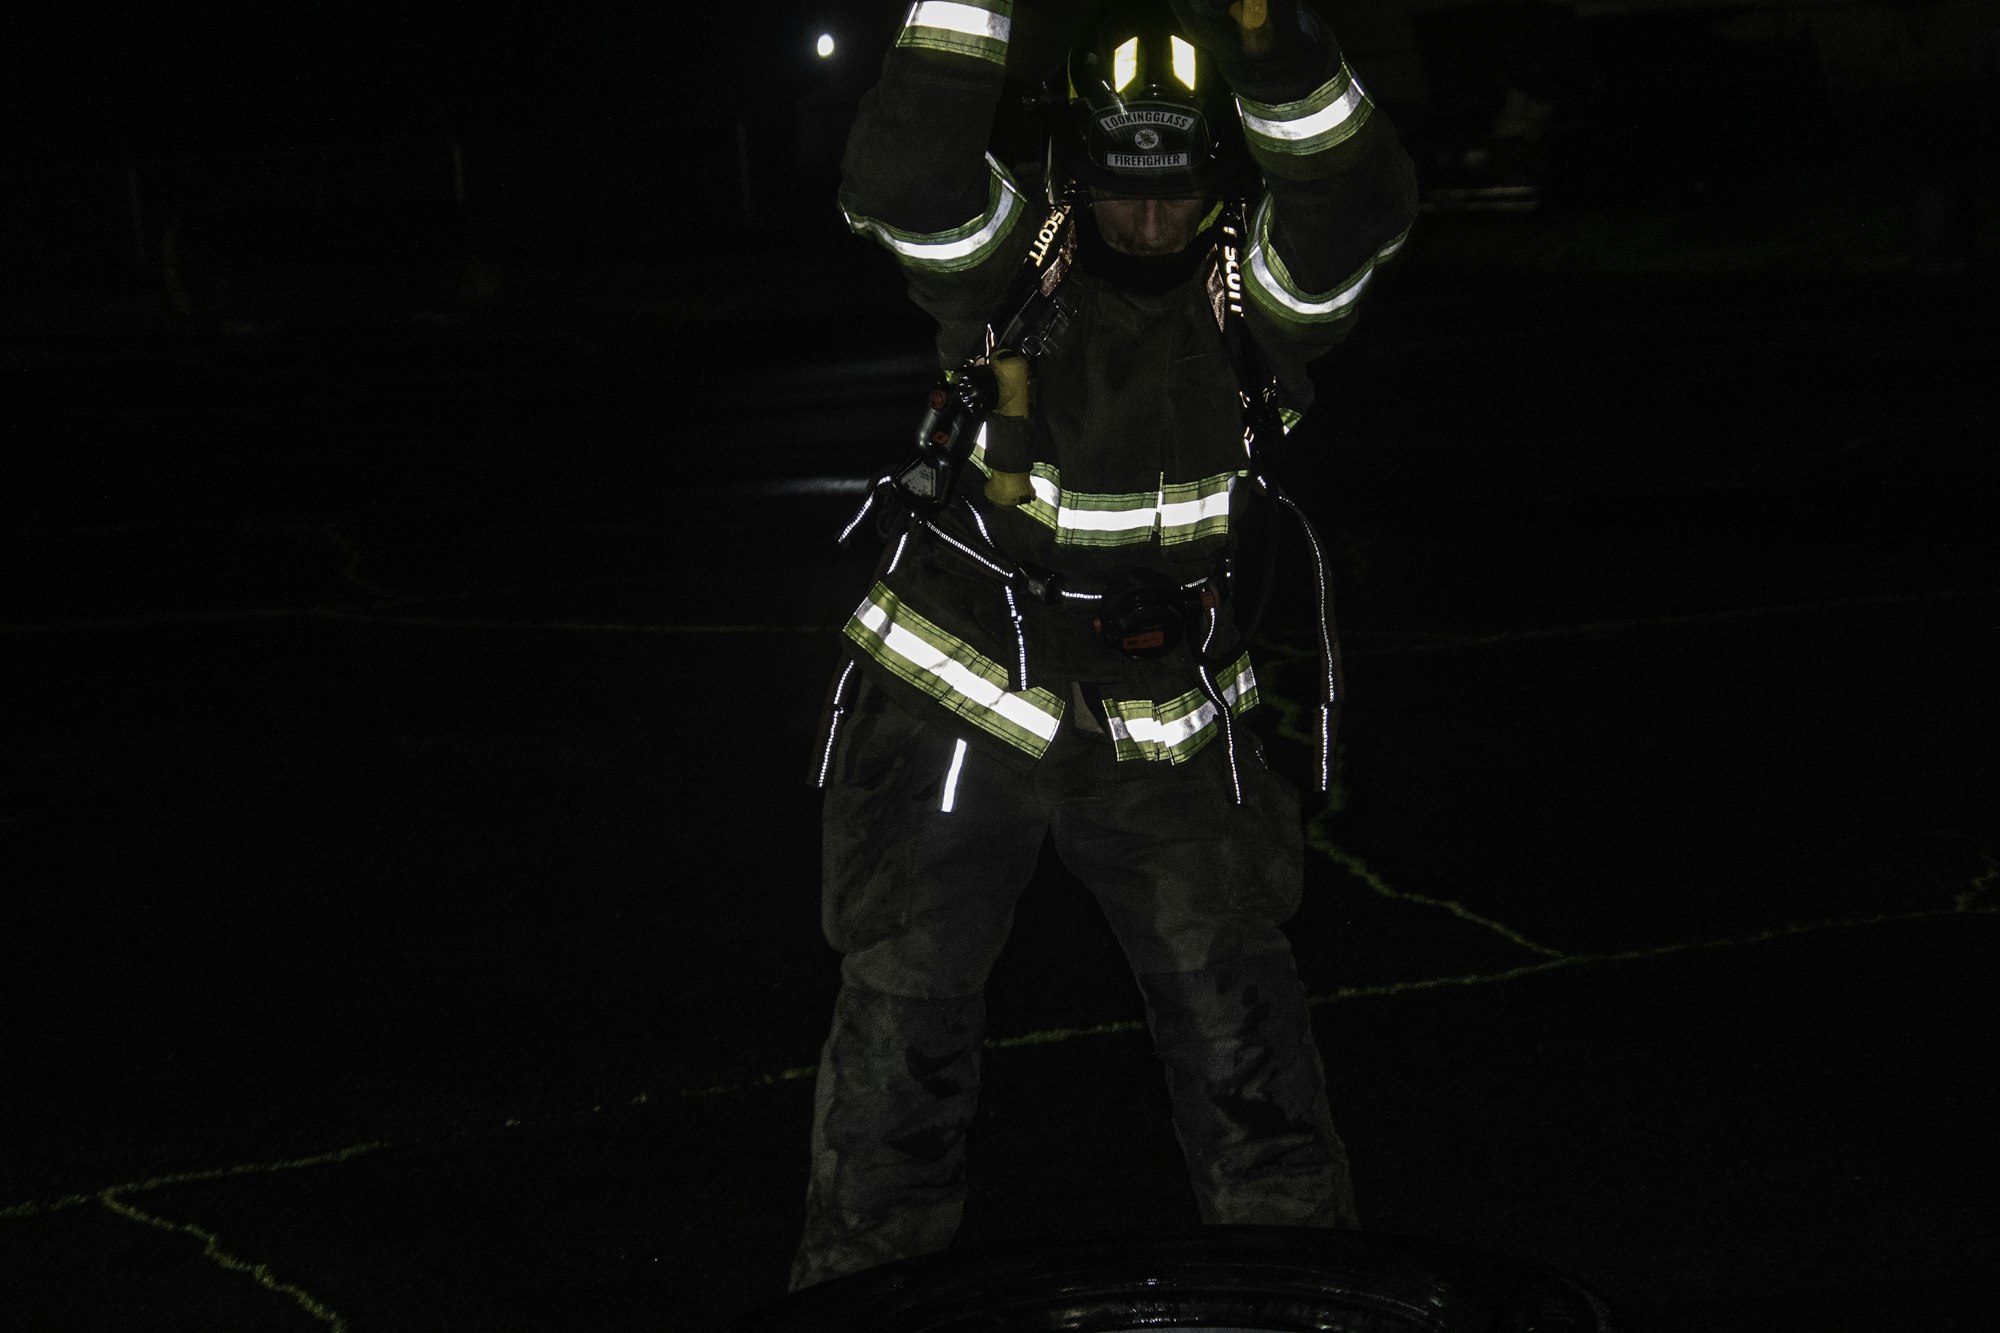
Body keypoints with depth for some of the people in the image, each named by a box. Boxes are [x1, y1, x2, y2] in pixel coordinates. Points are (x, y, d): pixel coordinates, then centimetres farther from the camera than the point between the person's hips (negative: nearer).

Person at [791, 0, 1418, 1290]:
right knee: (907, 1016, 8)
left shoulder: (1256, 290, -8)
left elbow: (1362, 202, -29)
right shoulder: (1014, 263, -10)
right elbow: (898, 181, -30)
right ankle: (864, 1284, 25)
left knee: (1242, 1016, 7)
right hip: (961, 693, -1)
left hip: (1163, 726, 1)